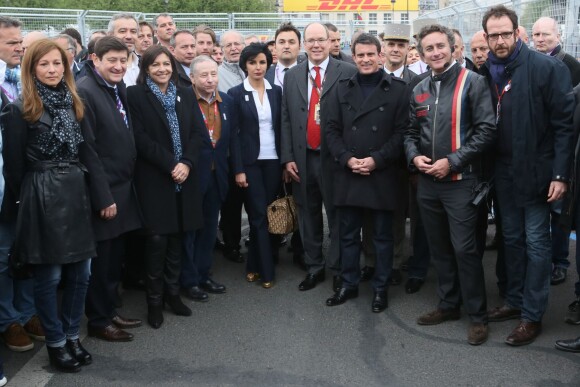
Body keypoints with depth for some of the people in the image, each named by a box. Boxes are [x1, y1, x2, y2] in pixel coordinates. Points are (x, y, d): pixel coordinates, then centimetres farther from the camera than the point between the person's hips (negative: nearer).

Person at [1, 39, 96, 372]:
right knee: (49, 276, 4)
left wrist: (78, 182, 7)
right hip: (44, 199, -5)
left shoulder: (74, 103, 10)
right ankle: (56, 343, 19)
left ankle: (73, 336, 26)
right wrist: (30, 193, 1)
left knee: (80, 273, 10)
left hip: (77, 193, 6)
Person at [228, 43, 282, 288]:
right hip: (250, 162, -3)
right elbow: (233, 134, -5)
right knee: (259, 215, -2)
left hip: (273, 160, 3)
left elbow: (282, 128, 8)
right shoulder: (236, 94, -2)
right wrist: (238, 169, -10)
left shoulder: (276, 91, 7)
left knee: (270, 213, 7)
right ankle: (266, 270, 6)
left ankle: (255, 265, 22)